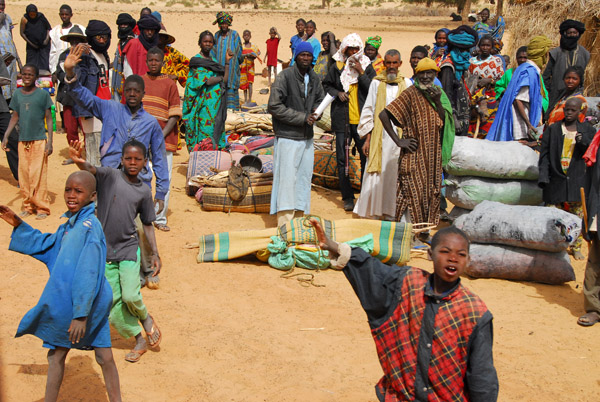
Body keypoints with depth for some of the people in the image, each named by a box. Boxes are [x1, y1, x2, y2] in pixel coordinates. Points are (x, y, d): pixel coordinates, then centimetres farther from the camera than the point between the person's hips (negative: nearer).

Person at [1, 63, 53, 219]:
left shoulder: (43, 94, -2)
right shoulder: (18, 94, 9)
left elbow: (49, 118, -1)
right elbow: (15, 116, 14)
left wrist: (49, 141, -7)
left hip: (39, 140, -4)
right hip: (22, 140, 4)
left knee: (38, 175, -5)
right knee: (23, 175, 5)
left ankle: (42, 207, 3)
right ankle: (28, 206, 15)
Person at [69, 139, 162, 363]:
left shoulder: (144, 191, 4)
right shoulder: (109, 176, -5)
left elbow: (147, 224, 11)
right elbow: (91, 170, -26)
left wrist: (155, 254, 5)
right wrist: (79, 161, -49)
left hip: (129, 249, 0)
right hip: (105, 250, 0)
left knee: (130, 296, -17)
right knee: (113, 306, 2)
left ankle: (146, 318, 17)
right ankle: (139, 341, 21)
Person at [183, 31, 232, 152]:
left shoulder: (213, 60, 17)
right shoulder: (196, 60, -4)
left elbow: (225, 80, 8)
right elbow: (206, 81, -15)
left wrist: (227, 61, 4)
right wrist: (220, 78, -1)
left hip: (216, 103, 7)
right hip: (204, 104, -7)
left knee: (216, 131, 5)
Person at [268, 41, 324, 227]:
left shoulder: (314, 79, 9)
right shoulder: (284, 76, -10)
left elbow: (320, 100, 24)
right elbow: (274, 106, -14)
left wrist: (316, 113, -1)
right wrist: (302, 117, -15)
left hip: (307, 137, 7)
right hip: (288, 137, -7)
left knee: (304, 178, 10)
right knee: (287, 179, -8)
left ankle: (299, 217, 20)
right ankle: (284, 223, -6)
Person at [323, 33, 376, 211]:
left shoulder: (367, 66, 3)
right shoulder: (337, 67, 3)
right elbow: (326, 85, 14)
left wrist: (361, 72, -14)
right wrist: (337, 93, -4)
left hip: (362, 120, 0)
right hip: (342, 120, 1)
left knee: (367, 157, 2)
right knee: (342, 160, 3)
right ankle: (348, 197, 12)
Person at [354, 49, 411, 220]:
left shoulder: (407, 84, 8)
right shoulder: (377, 83, 5)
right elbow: (368, 111, 5)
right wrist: (367, 139, -1)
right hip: (380, 137, -1)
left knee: (396, 174, 1)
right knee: (376, 174, -3)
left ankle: (391, 212, 10)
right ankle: (373, 213, 7)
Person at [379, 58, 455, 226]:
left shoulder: (439, 93, 10)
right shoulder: (411, 94, -8)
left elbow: (446, 123, 3)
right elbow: (383, 115, -15)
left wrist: (438, 102, -11)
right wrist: (398, 141, -15)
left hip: (433, 156, 6)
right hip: (414, 155, -6)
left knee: (431, 195, 11)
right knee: (413, 193, -6)